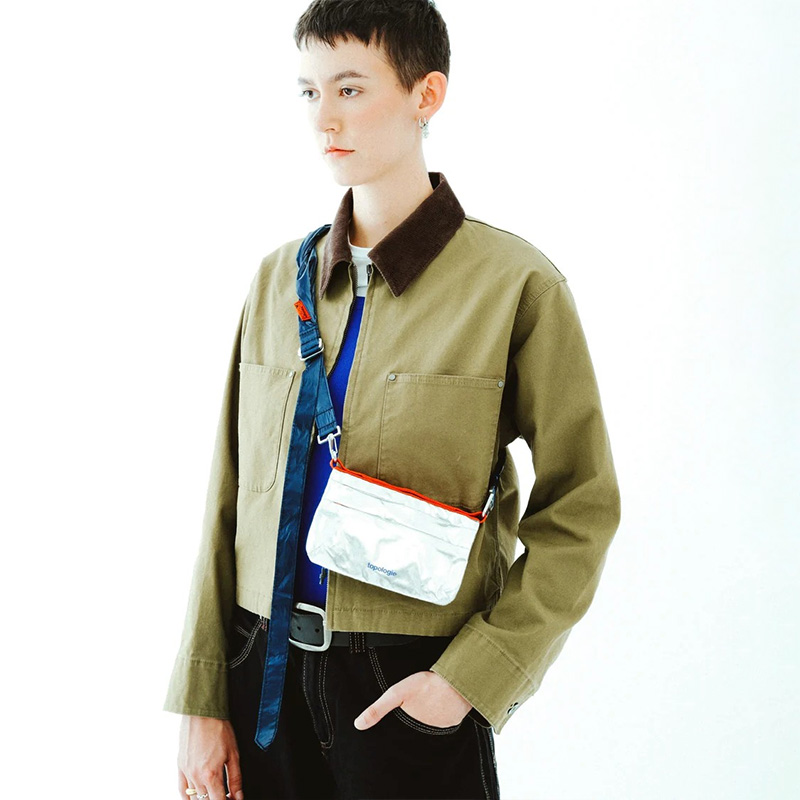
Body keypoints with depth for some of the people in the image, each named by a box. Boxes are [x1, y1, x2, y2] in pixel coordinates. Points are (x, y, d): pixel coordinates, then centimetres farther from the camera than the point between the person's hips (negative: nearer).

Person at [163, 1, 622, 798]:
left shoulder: (516, 284, -8)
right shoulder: (278, 278, 5)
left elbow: (580, 511, -6)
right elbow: (229, 495, 6)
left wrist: (473, 678, -13)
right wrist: (201, 699, 2)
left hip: (413, 686, -4)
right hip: (265, 673, 4)